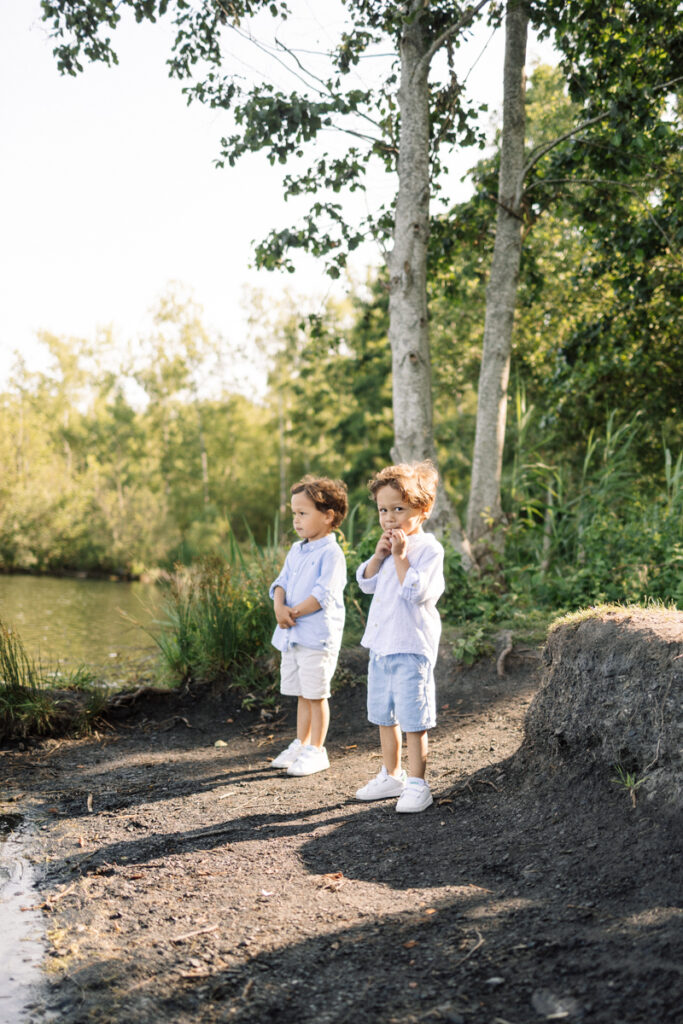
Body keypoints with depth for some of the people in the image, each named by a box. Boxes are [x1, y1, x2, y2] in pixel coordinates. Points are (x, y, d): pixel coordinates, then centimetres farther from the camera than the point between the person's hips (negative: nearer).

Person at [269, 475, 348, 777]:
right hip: (291, 635, 8)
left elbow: (324, 594, -19)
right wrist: (279, 606, -10)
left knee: (316, 695, 1)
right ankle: (301, 744, 28)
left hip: (317, 636, -8)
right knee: (302, 695, 17)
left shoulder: (331, 553, -12)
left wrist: (295, 612, -17)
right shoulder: (296, 550, 14)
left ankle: (316, 751, 10)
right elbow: (281, 582, 10)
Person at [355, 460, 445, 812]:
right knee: (384, 716, 18)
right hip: (381, 646, 8)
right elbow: (366, 583, 9)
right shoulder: (389, 547, 12)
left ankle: (417, 785, 8)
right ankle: (391, 776, 32)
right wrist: (379, 554, -4)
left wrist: (401, 556, -24)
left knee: (413, 720, -2)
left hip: (411, 648, -8)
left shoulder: (428, 549, -13)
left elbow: (415, 592, -23)